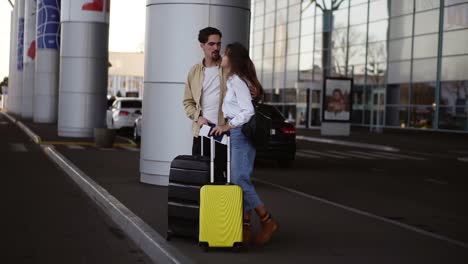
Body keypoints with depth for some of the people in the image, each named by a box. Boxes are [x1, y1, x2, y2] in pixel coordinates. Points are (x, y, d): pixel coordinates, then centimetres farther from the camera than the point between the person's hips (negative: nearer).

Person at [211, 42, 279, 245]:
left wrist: (228, 126, -16)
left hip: (241, 132, -10)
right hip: (237, 133, 10)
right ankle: (245, 227, 9)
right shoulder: (232, 80, 16)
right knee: (240, 179, 8)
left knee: (239, 179, -10)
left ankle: (267, 221, -1)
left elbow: (248, 110, -19)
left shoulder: (237, 81, -12)